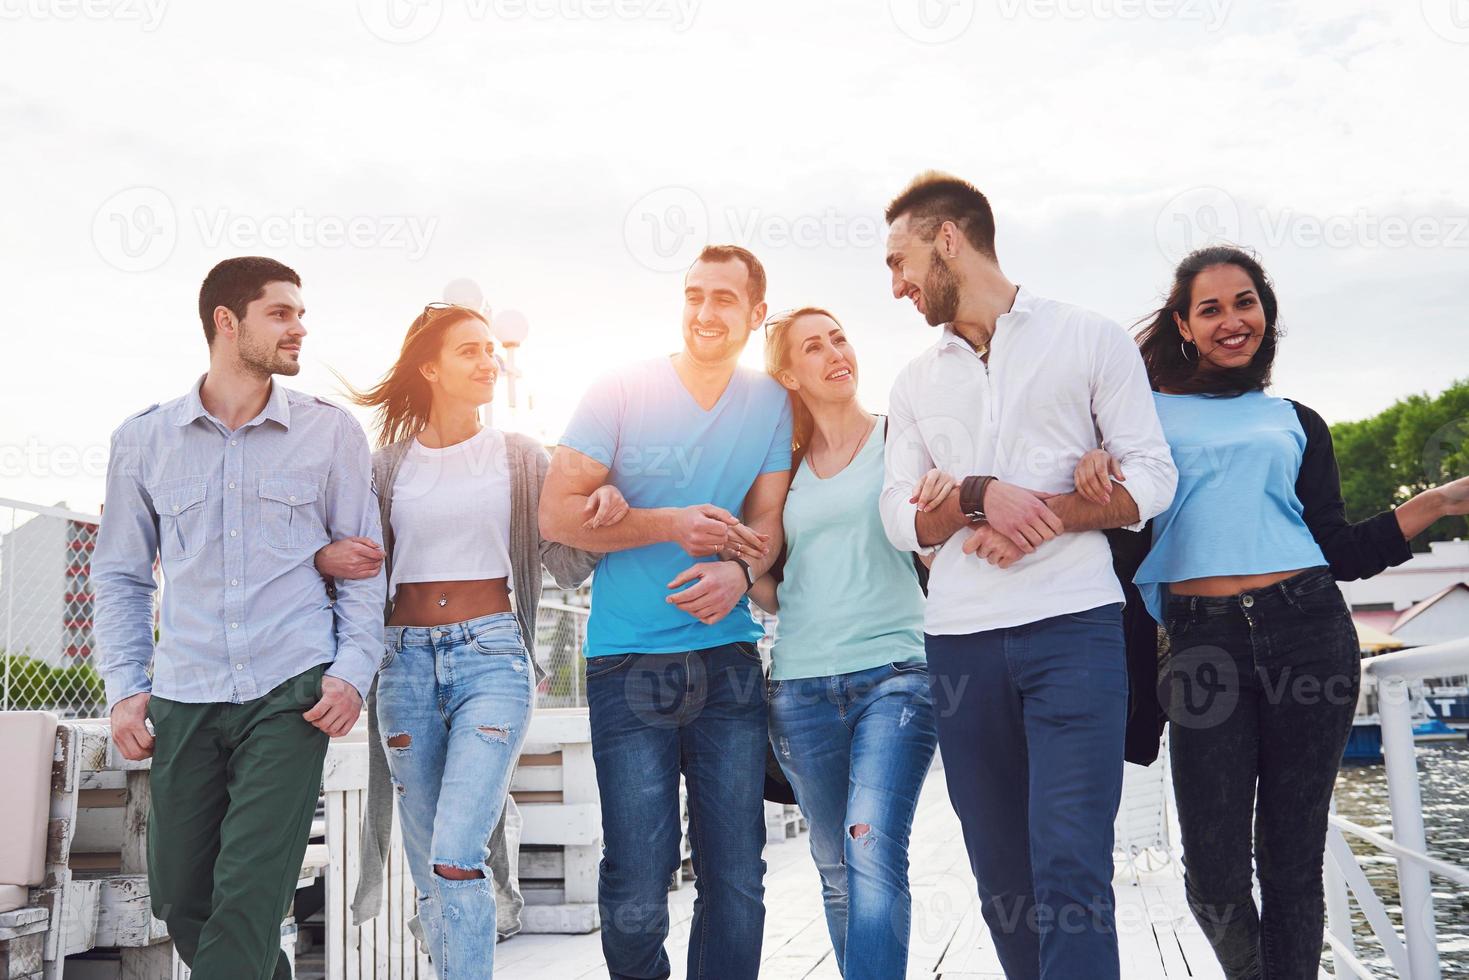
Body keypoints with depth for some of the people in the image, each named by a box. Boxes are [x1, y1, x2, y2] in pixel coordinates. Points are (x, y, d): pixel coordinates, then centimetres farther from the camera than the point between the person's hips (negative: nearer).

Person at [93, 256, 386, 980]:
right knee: (179, 900, 10)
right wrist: (124, 688, 4)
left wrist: (353, 670, -5)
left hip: (292, 697, -2)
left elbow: (362, 562, 7)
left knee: (248, 902, -9)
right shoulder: (143, 439, 8)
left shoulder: (331, 432, 4)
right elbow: (120, 575, 14)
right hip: (183, 702, 3)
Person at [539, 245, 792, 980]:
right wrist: (672, 525, -16)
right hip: (629, 665, -2)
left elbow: (766, 521, 6)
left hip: (729, 660, 3)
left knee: (736, 879, 4)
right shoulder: (621, 393, -2)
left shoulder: (771, 403, 7)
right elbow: (558, 514, -5)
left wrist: (739, 570, -17)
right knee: (636, 891, -1)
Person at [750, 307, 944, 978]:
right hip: (801, 688, 3)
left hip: (894, 674, -3)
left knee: (873, 848, -20)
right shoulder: (784, 465, 12)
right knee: (837, 870, 9)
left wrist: (944, 502, -18)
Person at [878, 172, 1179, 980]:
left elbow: (1151, 478, 1)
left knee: (1070, 871, -11)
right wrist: (980, 497, -11)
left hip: (1073, 626, -4)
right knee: (1001, 876, 7)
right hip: (961, 641, 4)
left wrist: (1046, 514, -14)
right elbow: (900, 518, 9)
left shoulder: (1091, 339, 7)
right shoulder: (916, 383, 17)